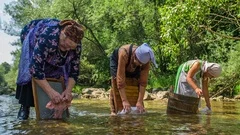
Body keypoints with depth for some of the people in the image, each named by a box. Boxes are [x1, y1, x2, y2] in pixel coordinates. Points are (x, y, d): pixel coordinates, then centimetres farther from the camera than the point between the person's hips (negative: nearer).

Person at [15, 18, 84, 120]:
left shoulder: (76, 46, -30)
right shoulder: (47, 36, -47)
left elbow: (74, 71, -20)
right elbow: (36, 68, -48)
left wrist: (68, 90, -35)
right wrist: (50, 92, -51)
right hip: (33, 38, -4)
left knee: (59, 71, -15)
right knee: (30, 71, -22)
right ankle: (25, 106, -10)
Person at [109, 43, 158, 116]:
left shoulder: (145, 59, -35)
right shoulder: (124, 53, -47)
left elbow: (143, 82, -31)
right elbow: (121, 78, -46)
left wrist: (140, 102, -36)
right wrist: (124, 101, -48)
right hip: (117, 60, -3)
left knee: (137, 83, -11)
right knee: (116, 80, -21)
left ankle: (139, 108, 0)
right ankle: (113, 110, -15)